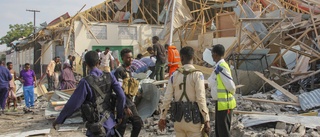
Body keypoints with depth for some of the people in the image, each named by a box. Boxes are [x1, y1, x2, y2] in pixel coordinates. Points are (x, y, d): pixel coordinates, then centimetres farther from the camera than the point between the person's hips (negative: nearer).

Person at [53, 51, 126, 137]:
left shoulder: (86, 82, -18)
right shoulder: (109, 76, -4)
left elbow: (73, 104, -16)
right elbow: (121, 96, -5)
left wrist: (59, 120, -5)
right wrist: (120, 115, 8)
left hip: (96, 125, -5)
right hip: (110, 121, 5)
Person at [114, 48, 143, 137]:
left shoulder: (130, 70, 12)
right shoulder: (119, 71, -16)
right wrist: (125, 107, -21)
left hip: (131, 103, 8)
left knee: (138, 123, 10)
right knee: (121, 127, -1)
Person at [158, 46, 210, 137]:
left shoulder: (174, 75, 1)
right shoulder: (197, 75, -10)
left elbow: (167, 98, 1)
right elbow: (201, 98, -16)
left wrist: (162, 118, 10)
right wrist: (206, 120, -11)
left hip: (178, 118, 4)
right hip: (193, 119, -4)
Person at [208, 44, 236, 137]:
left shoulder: (221, 67, -19)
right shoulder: (218, 67, 9)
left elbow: (230, 86, -18)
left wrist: (230, 94, -1)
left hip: (224, 104, -9)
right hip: (220, 103, 9)